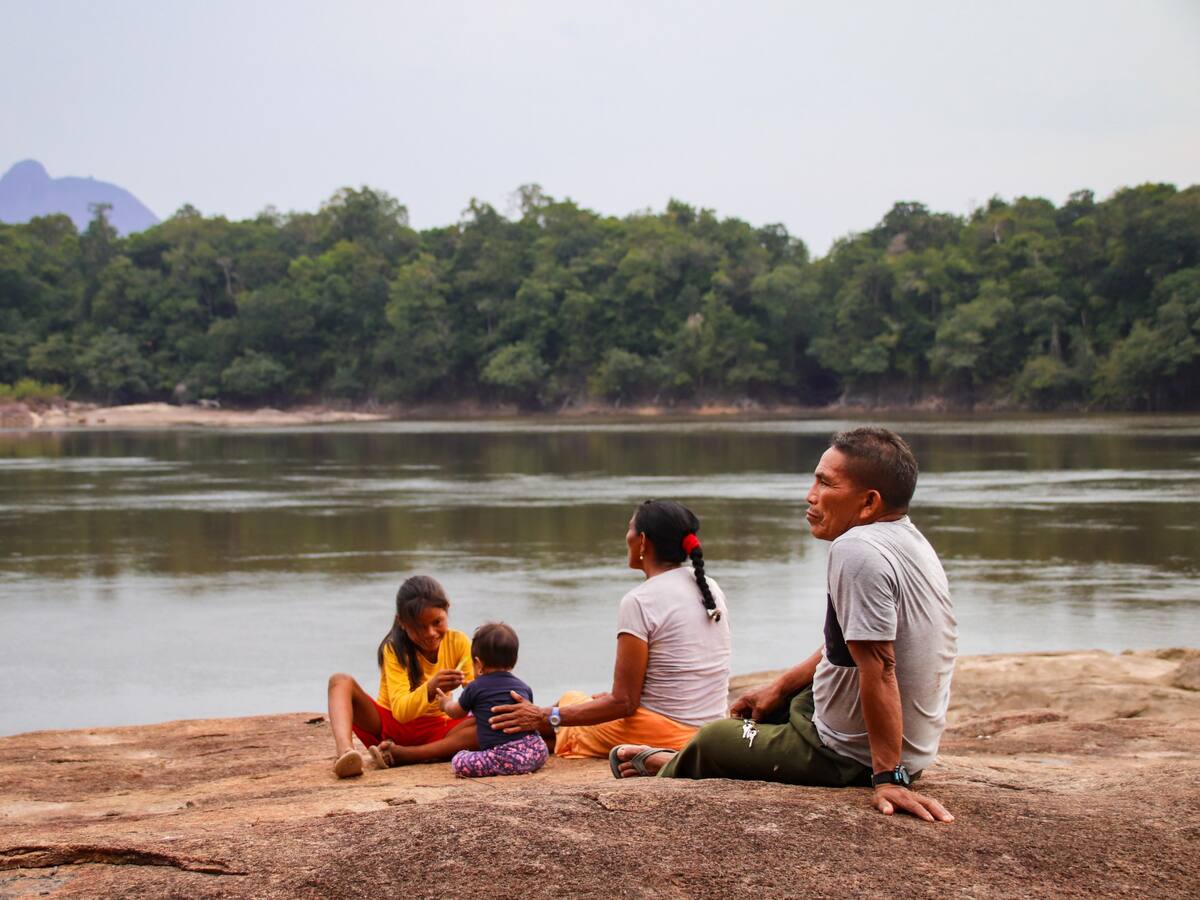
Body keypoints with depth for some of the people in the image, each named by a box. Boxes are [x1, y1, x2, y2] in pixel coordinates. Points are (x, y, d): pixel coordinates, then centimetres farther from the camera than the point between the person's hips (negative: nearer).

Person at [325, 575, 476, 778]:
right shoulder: (394, 648, -13)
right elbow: (401, 711, -26)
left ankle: (398, 755, -32)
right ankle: (345, 751, -50)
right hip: (387, 725, -1)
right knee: (341, 681, -24)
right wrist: (430, 689, -45)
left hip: (433, 730, 2)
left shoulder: (458, 643, -6)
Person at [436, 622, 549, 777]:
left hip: (505, 756, -5)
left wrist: (446, 703, 52)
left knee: (458, 761, -3)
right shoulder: (524, 687, 19)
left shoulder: (475, 688, 8)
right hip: (537, 752, 5)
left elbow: (456, 712, 28)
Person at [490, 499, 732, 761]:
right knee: (573, 699, 22)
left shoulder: (639, 602, -17)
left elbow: (624, 702, -17)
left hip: (663, 734, -8)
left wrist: (546, 717, -11)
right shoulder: (709, 588, 8)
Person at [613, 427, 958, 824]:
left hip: (853, 757, -9)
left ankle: (667, 767, 44)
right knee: (779, 703, 31)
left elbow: (879, 668, -29)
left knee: (710, 740, 13)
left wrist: (888, 778, -27)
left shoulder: (856, 550, -27)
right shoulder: (909, 541, 5)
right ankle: (671, 761, 51)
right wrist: (780, 686, 22)